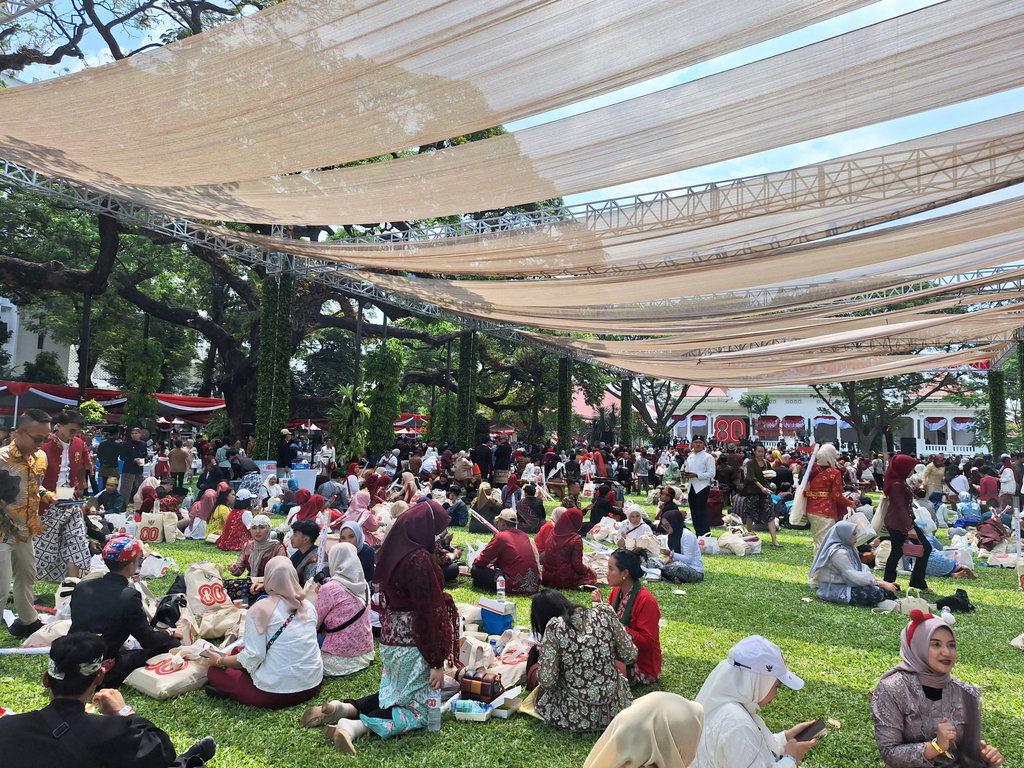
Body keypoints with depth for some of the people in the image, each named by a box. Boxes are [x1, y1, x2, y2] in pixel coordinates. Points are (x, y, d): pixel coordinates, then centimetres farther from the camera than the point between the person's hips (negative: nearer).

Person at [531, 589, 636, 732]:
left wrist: (542, 654, 5)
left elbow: (546, 681, -14)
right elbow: (630, 655, 0)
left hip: (575, 716, -3)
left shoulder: (554, 626, -14)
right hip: (614, 710, 4)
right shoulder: (604, 613, -6)